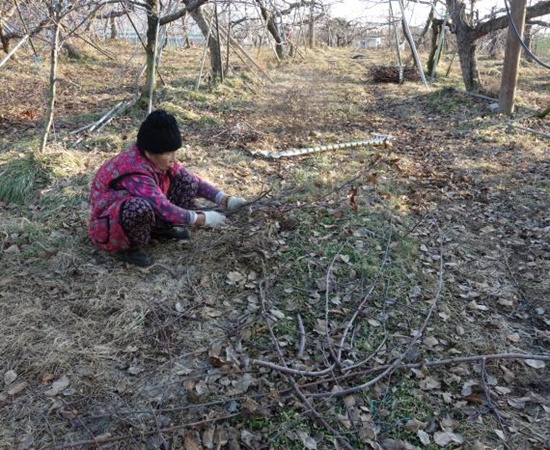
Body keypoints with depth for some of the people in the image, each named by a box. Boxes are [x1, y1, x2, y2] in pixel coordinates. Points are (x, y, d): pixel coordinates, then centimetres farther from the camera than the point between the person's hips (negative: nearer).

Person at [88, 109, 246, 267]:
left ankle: (161, 228, 7)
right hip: (109, 221, -7)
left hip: (136, 208, 7)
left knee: (186, 182, -7)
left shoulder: (160, 160, -11)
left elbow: (194, 181, -6)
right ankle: (130, 247, -13)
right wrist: (201, 219, -31)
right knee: (140, 208, -43)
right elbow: (164, 209, -38)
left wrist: (225, 200, -18)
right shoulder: (135, 172, -35)